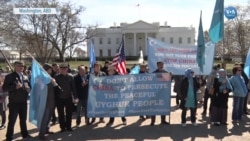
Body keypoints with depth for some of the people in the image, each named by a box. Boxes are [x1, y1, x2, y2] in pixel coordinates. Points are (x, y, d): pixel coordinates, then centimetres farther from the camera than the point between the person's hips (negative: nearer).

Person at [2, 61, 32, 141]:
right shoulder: (9, 76, -6)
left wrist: (28, 88, -2)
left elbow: (28, 86, 21)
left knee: (23, 119, 17)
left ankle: (25, 134, 30)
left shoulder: (25, 77, 12)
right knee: (12, 121, 0)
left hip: (23, 102, 6)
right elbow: (4, 88, -14)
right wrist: (15, 87, -24)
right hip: (14, 103, -5)